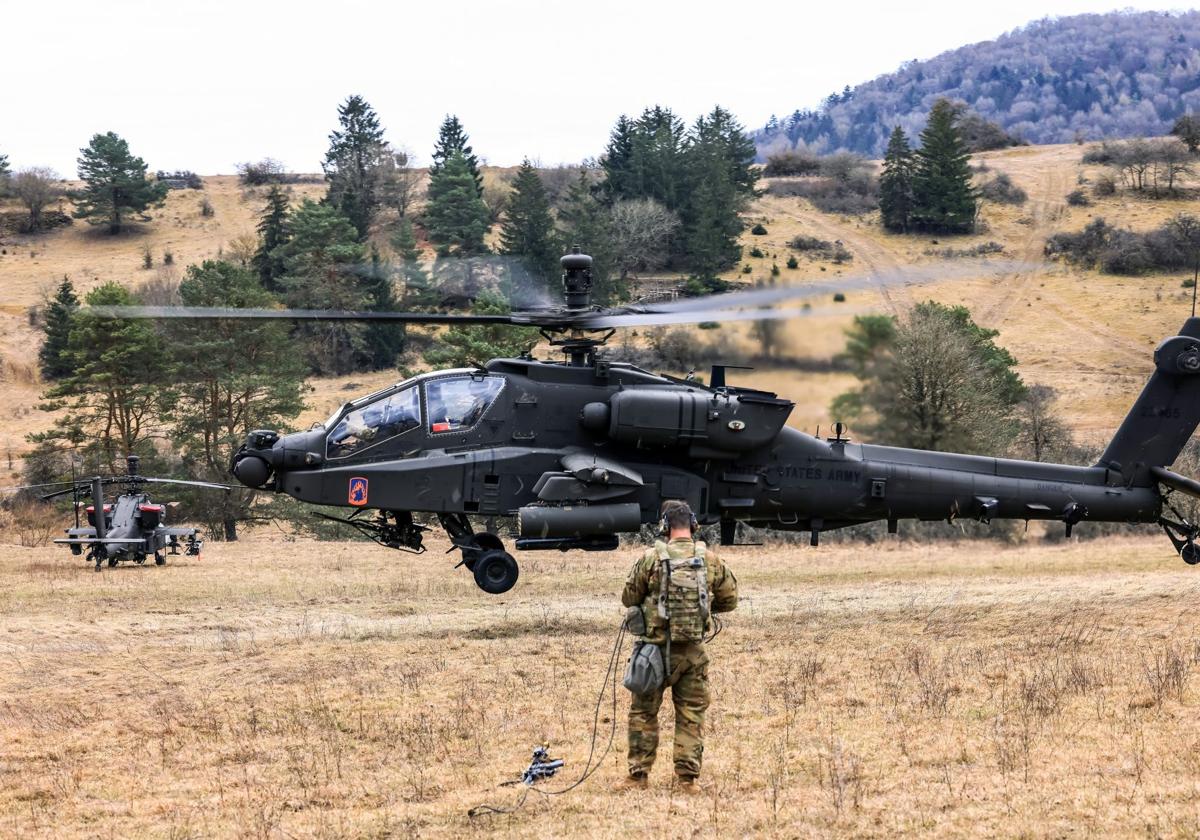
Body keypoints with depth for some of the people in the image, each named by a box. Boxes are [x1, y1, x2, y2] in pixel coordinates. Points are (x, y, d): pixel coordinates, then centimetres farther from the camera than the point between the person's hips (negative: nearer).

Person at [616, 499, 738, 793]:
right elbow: (729, 599, 11)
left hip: (657, 647, -2)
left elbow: (629, 598, 1)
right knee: (692, 715, 10)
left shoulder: (651, 559, -9)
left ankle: (638, 775, 10)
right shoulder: (711, 561, -1)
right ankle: (687, 777, 7)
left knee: (643, 713, 10)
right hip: (694, 651, 2)